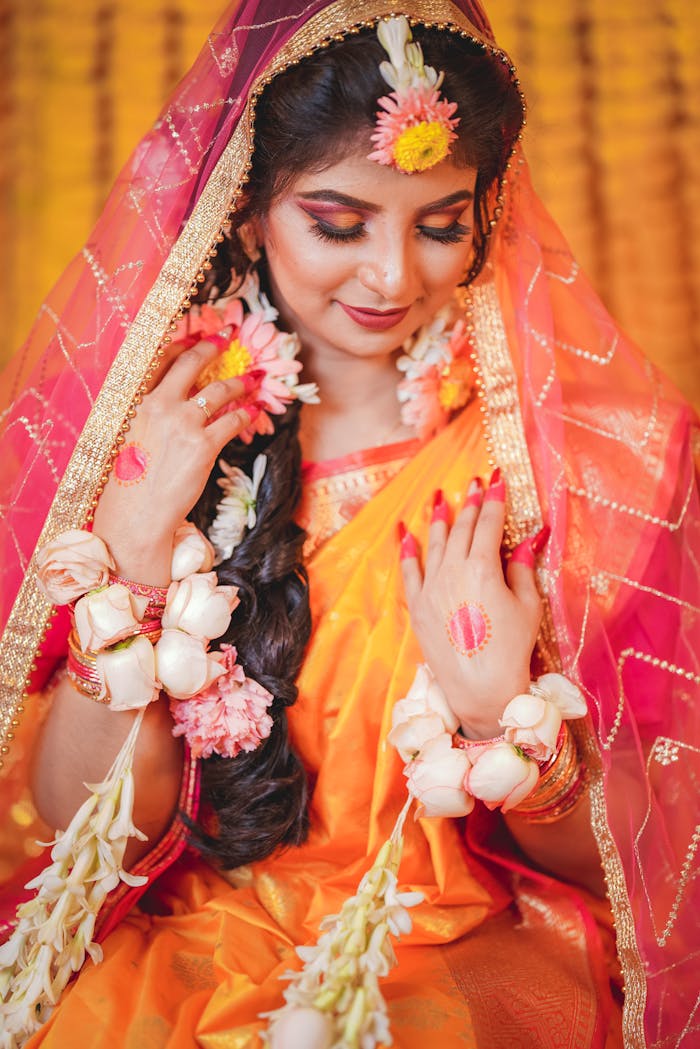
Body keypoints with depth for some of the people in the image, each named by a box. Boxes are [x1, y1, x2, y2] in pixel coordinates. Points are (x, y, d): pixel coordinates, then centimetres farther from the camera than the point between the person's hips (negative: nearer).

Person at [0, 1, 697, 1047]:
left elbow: (615, 862, -3)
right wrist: (136, 554, -19)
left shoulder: (582, 447, -7)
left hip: (468, 959, 0)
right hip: (180, 951, 1)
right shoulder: (156, 432, -5)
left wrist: (503, 709, -22)